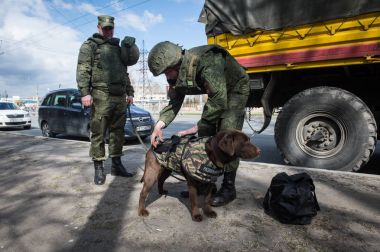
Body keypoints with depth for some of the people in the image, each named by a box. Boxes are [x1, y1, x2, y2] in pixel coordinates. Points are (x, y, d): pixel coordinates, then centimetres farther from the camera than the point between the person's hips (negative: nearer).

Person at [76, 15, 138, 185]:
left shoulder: (118, 48, 24)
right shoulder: (89, 46, 7)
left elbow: (124, 72, 26)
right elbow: (83, 71, -5)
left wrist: (129, 92, 18)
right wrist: (85, 92, -16)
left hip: (120, 97, 6)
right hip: (101, 96, -5)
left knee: (118, 132, 7)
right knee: (98, 133, -3)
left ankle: (116, 165, 16)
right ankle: (98, 168, 6)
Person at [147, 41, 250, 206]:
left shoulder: (206, 63, -38)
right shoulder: (178, 72, -12)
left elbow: (219, 101, -38)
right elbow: (174, 102, -8)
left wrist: (197, 127, -33)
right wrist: (159, 125, -23)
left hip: (235, 89, -7)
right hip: (217, 93, 8)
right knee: (204, 135, 2)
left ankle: (229, 188, -6)